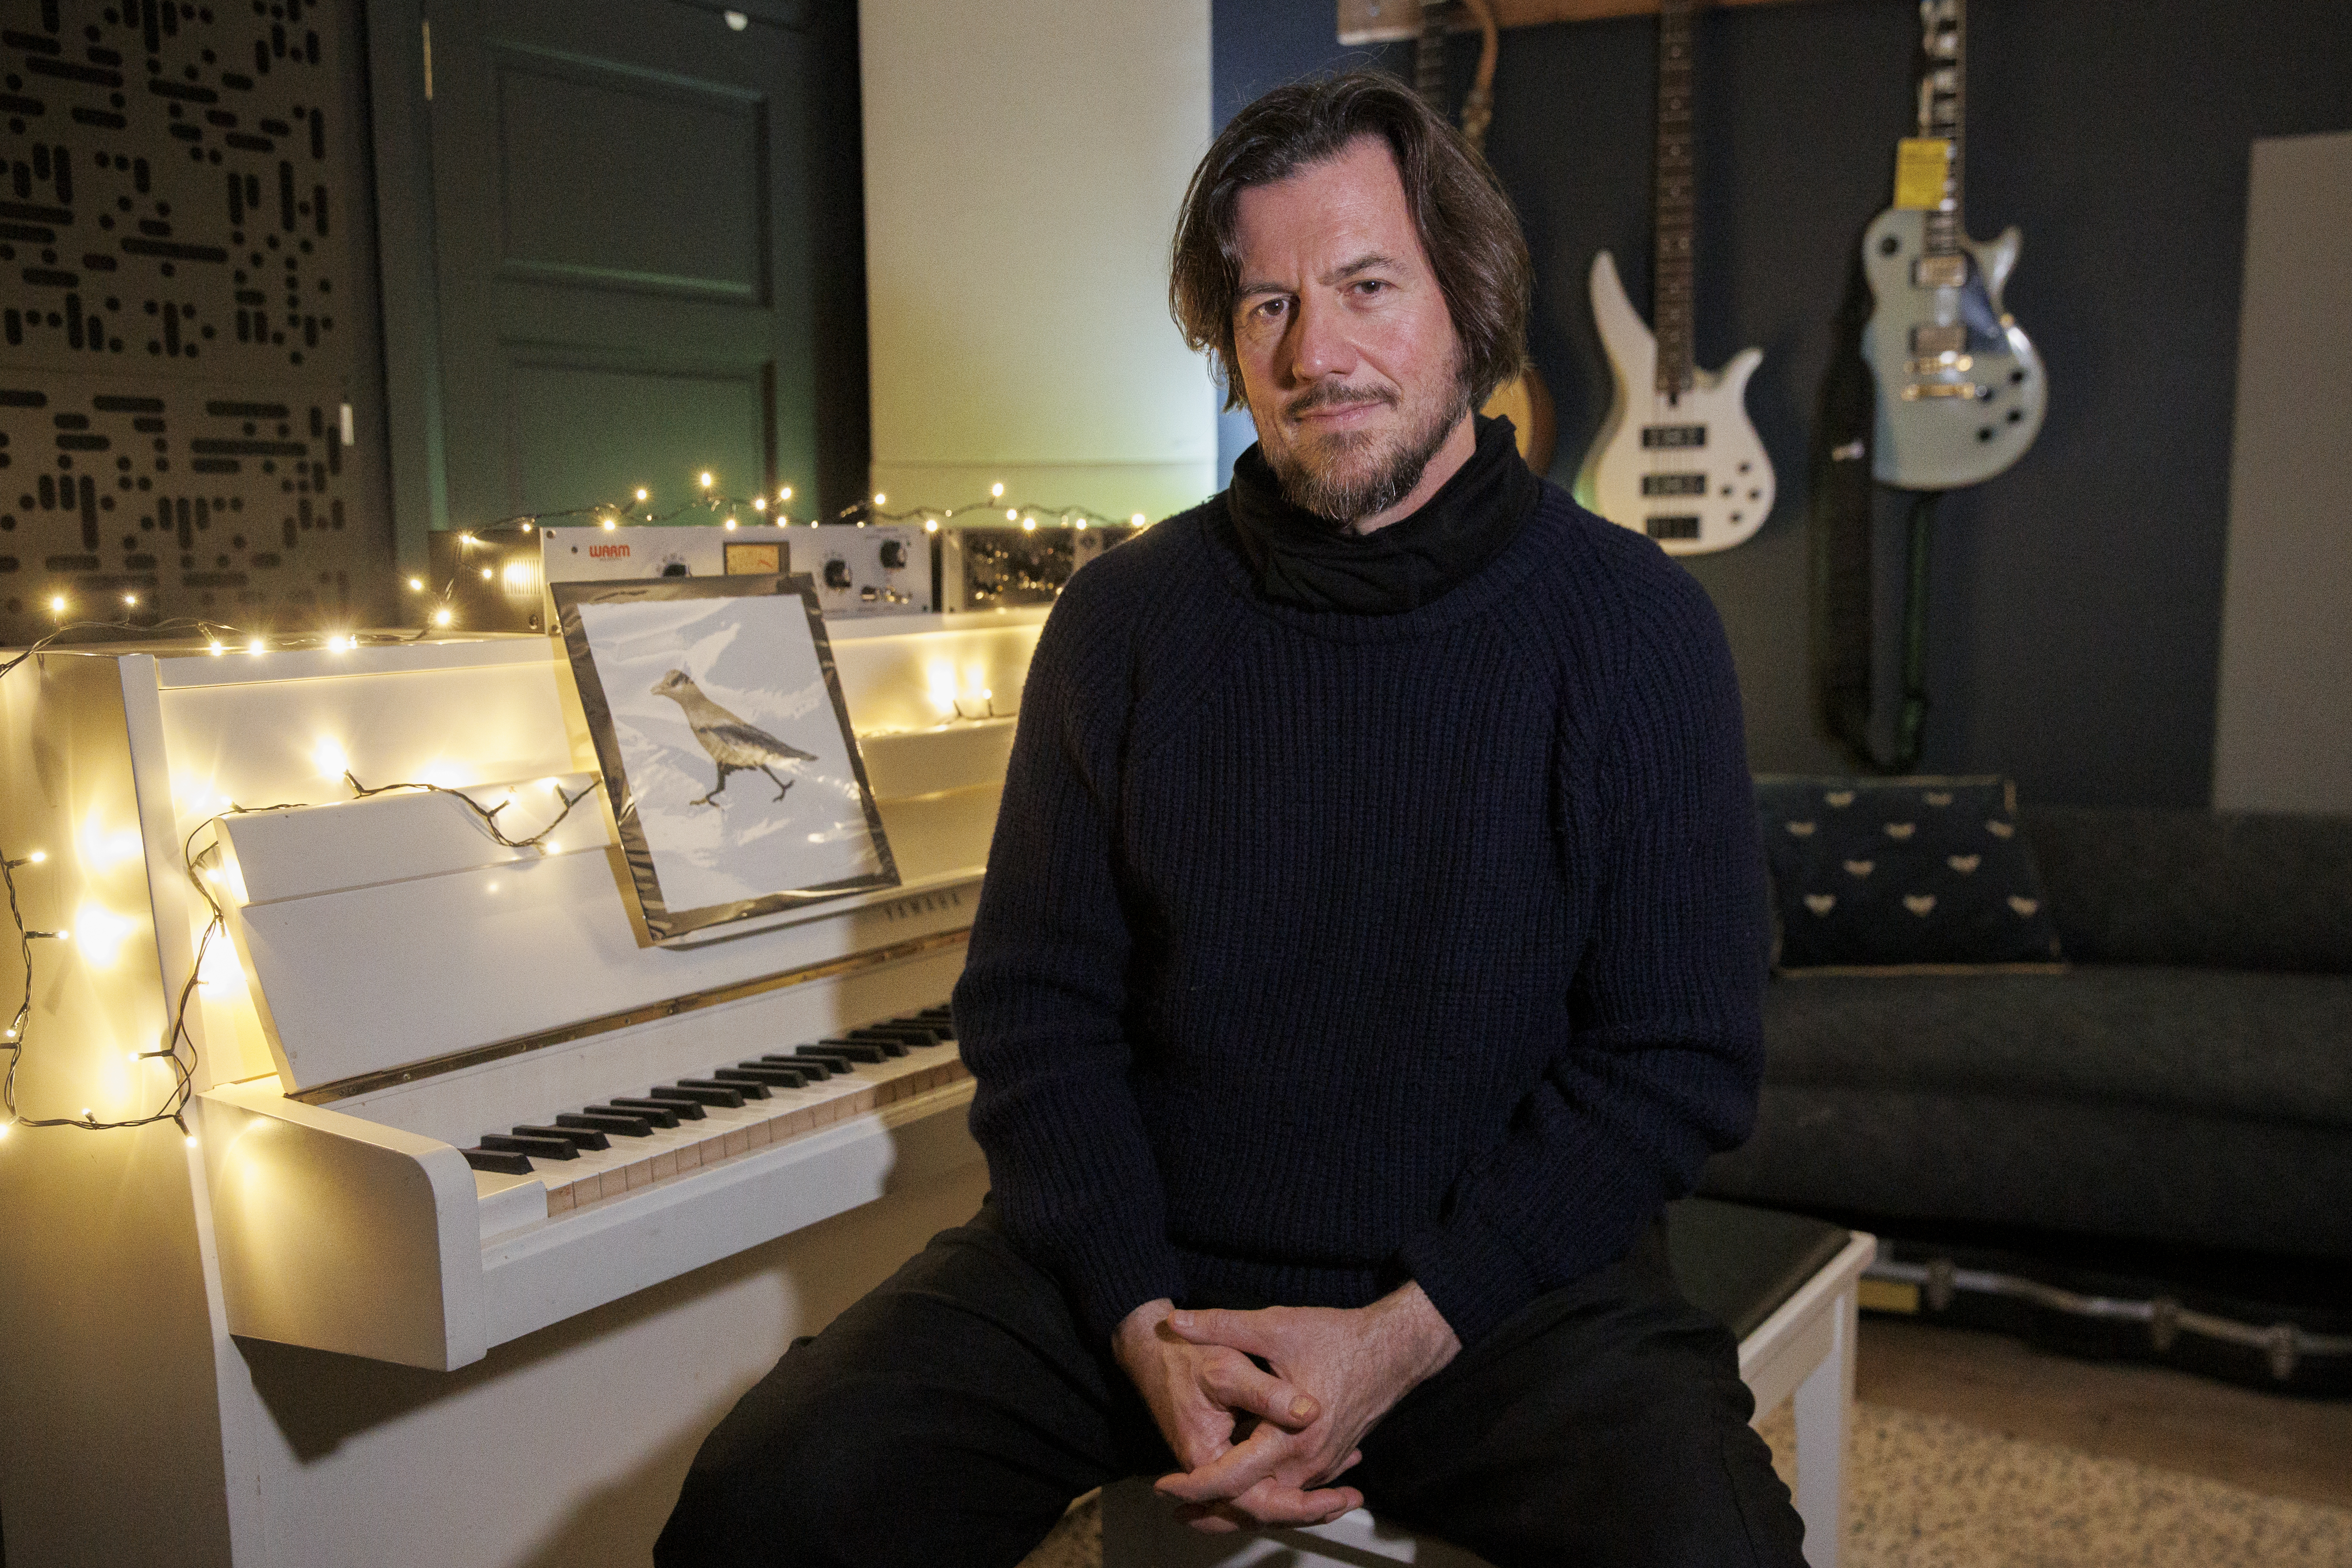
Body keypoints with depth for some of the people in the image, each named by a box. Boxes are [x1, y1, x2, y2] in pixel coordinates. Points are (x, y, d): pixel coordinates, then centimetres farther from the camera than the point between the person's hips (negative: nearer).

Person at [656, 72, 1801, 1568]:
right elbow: (1037, 1006, 4)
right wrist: (1146, 1324, -10)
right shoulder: (1126, 618, 3)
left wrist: (1404, 1333, -14)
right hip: (1136, 1267, 2)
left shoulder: (1635, 626, -3)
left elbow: (1683, 1059, -5)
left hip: (1501, 1279, -1)